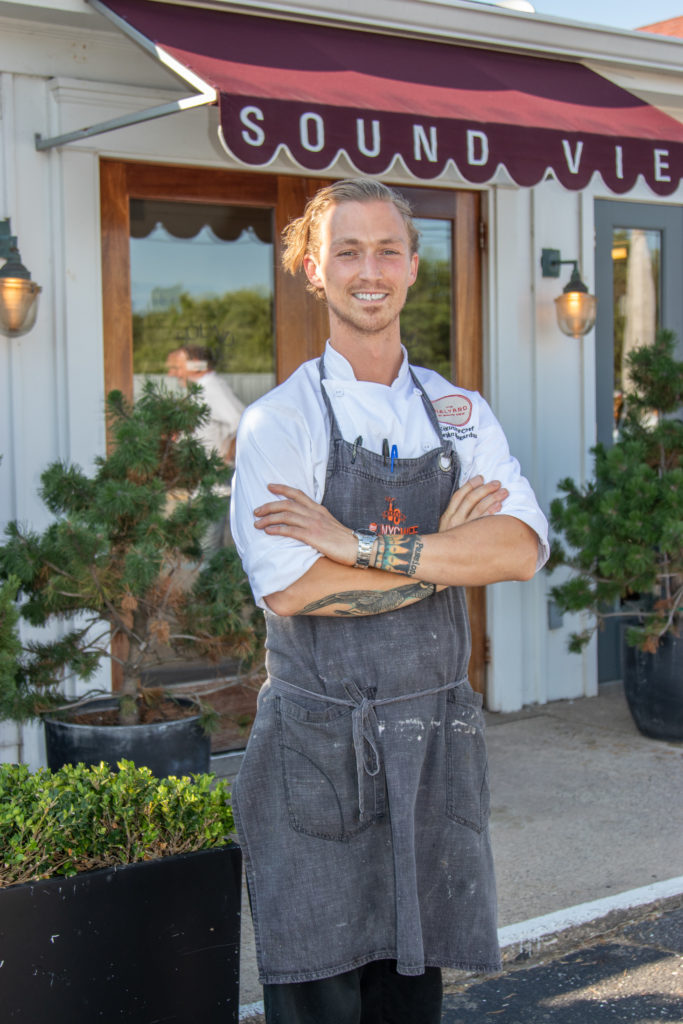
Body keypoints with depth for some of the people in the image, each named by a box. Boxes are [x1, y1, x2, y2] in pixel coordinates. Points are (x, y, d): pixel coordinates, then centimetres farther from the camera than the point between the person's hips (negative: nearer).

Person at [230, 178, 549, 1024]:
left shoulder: (460, 414, 9)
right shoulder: (281, 421, -5)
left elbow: (522, 549, -7)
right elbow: (289, 589, -18)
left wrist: (363, 546, -17)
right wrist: (446, 550, -10)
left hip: (437, 740, 4)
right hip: (319, 751, -4)